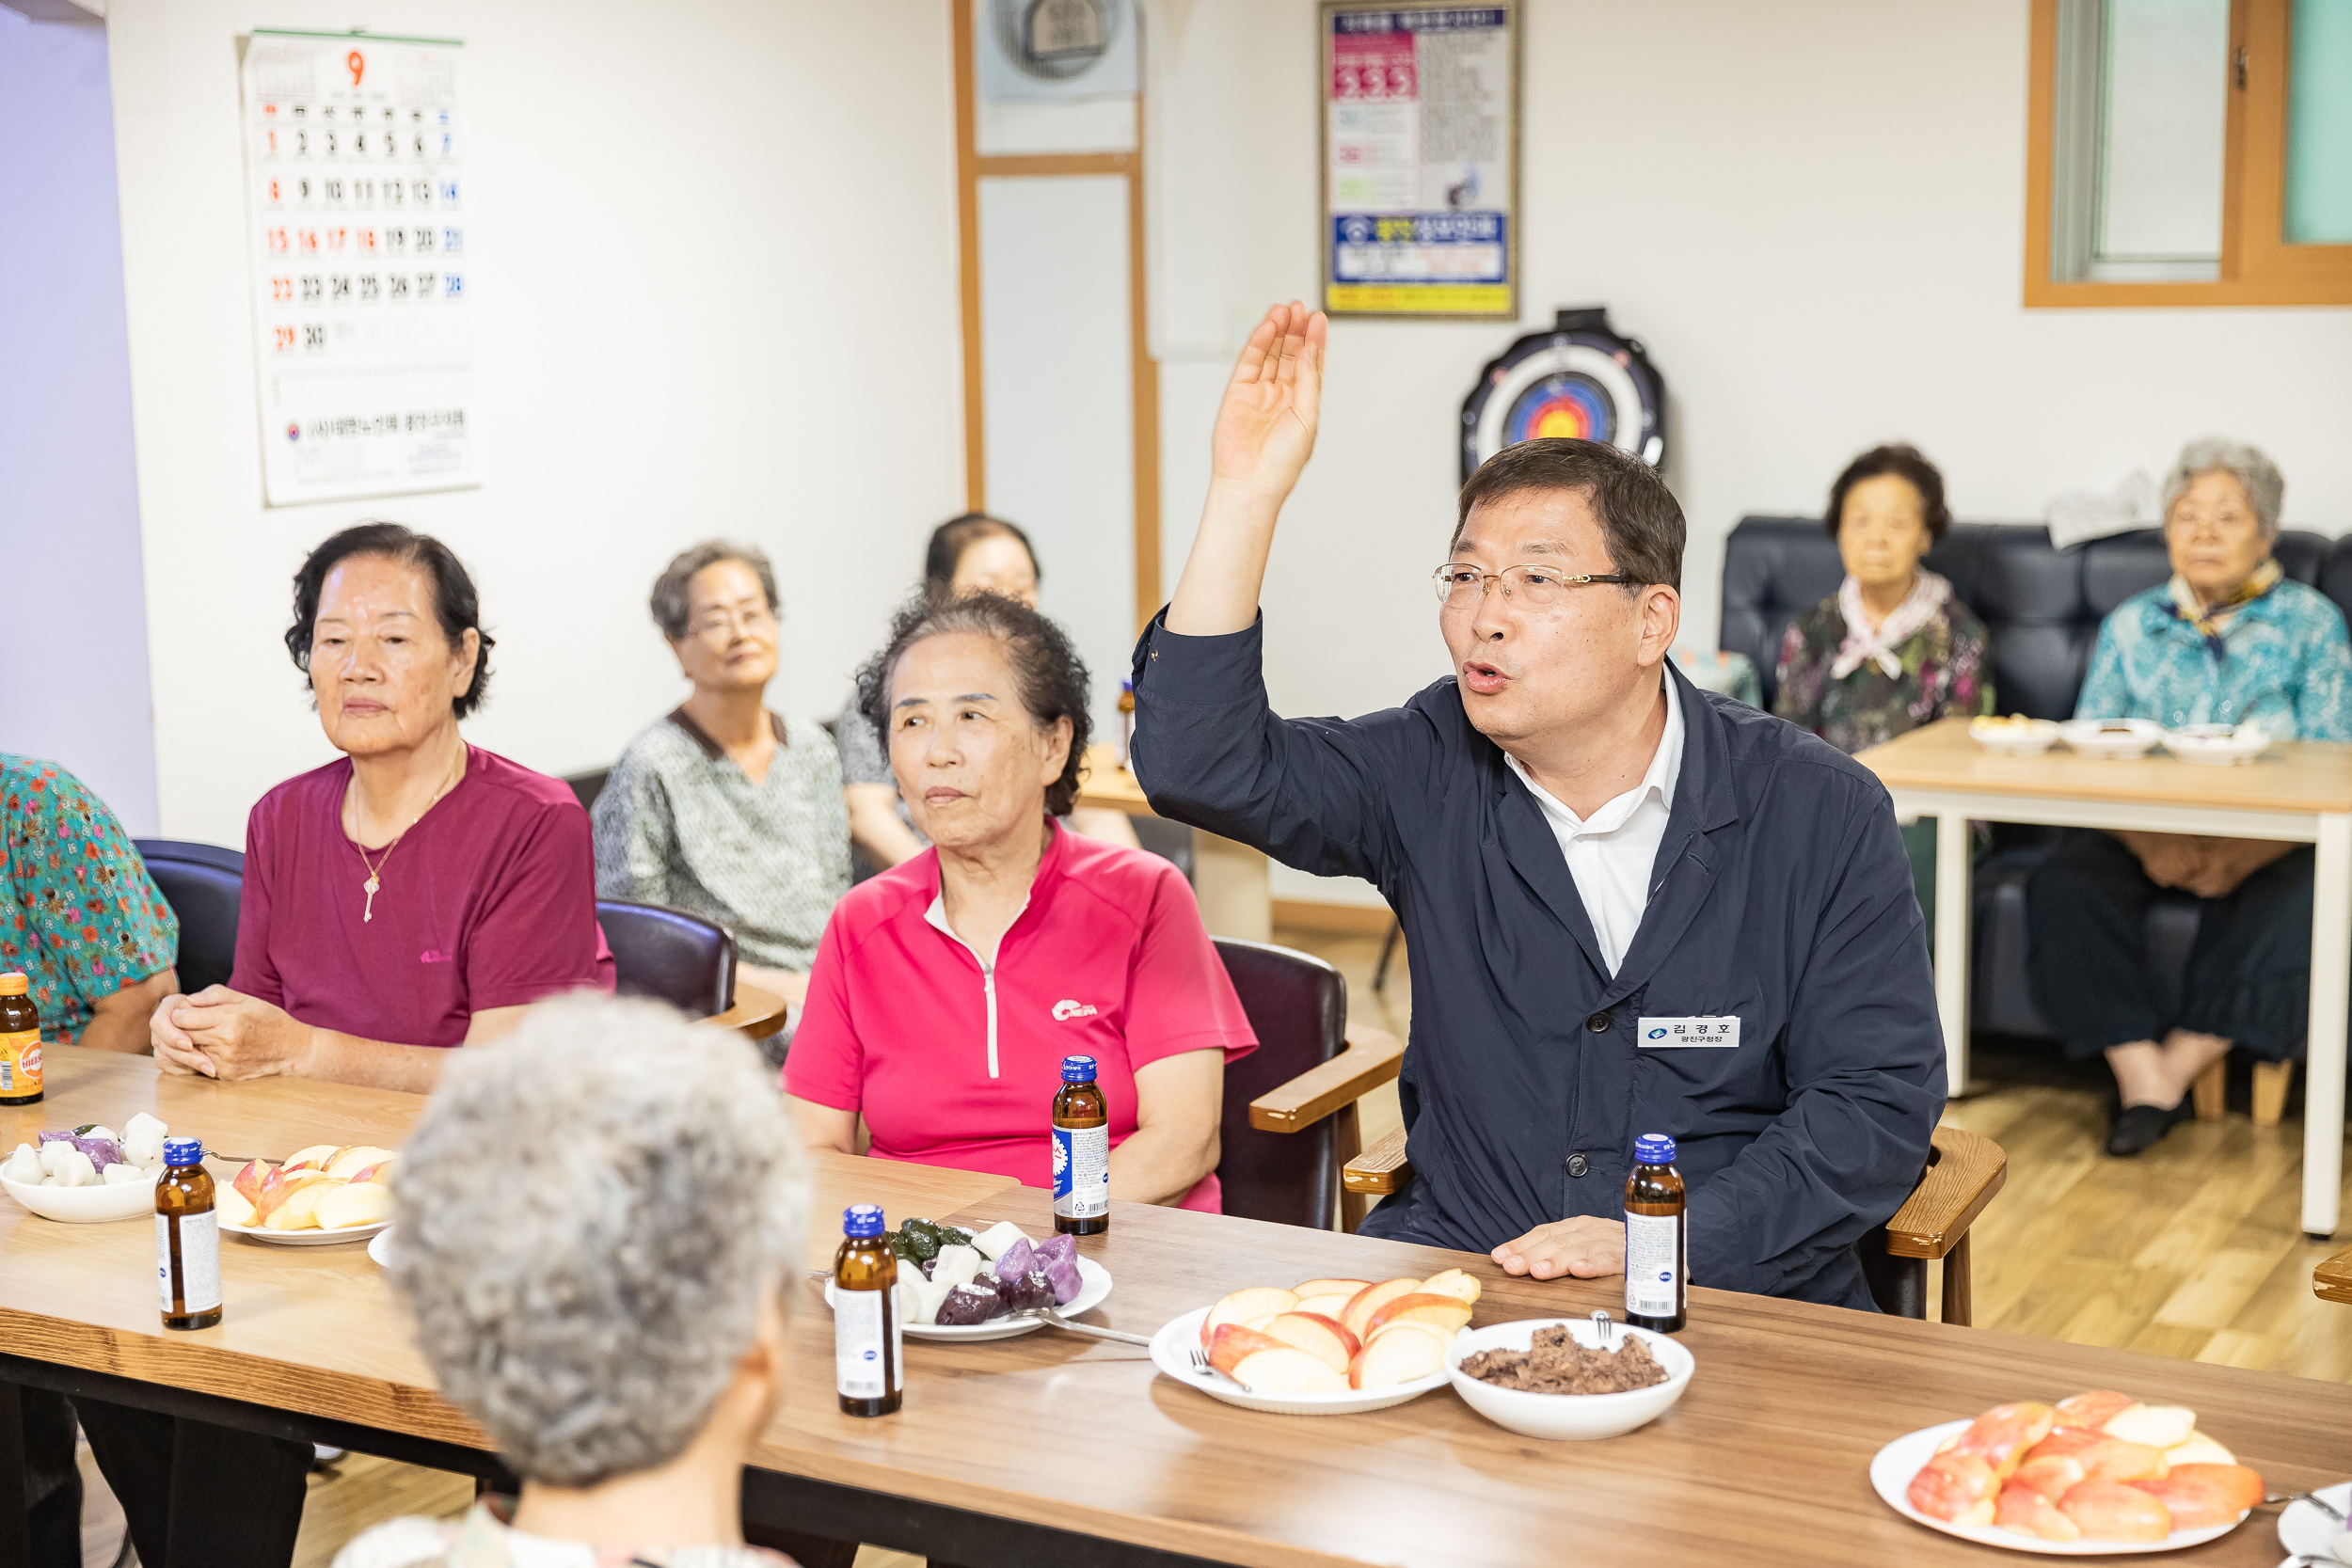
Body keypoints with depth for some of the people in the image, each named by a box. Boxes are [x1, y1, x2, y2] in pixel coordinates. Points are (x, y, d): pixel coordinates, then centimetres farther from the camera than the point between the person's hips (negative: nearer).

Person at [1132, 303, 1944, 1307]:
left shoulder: (1822, 813, -2)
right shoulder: (1431, 773, 4)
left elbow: (1878, 1100, -4)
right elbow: (1200, 763, -7)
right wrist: (1246, 491, -13)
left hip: (1744, 1301, -2)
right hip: (1454, 1268, 2)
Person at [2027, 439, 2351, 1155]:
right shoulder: (2130, 626, 13)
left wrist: (2240, 850, -21)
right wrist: (2147, 840, -18)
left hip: (2264, 835, -2)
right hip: (2143, 830, 2)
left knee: (2291, 907, -34)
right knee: (2064, 885, -28)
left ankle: (2176, 1067, -19)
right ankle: (2138, 1071, -25)